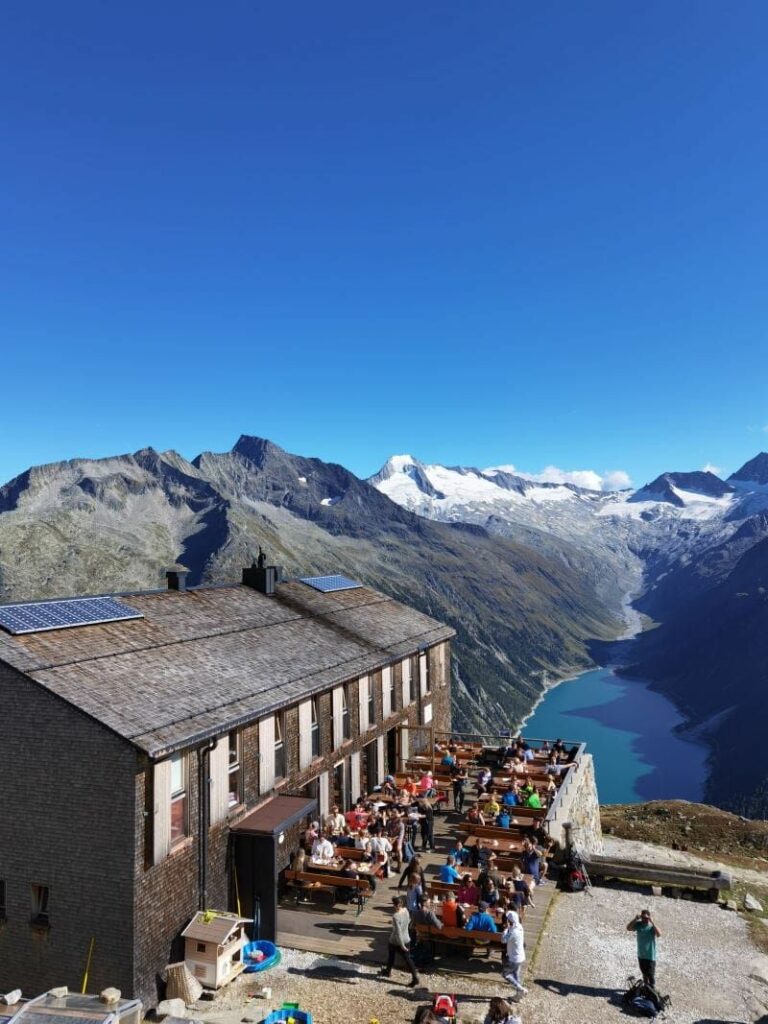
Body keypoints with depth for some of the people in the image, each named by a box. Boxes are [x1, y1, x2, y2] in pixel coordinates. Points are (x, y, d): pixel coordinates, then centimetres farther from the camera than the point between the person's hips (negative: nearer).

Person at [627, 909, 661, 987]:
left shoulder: (652, 926, -14)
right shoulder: (639, 924, -4)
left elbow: (659, 935, -32)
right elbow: (628, 928, -14)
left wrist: (652, 922, -36)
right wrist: (635, 919, -23)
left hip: (650, 956, -5)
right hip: (641, 955, 5)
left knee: (651, 974, 0)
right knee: (644, 973, 21)